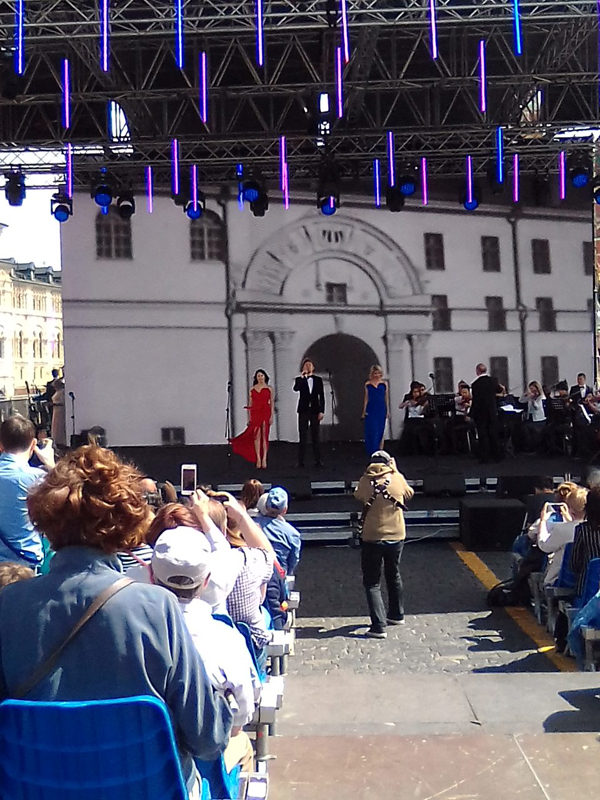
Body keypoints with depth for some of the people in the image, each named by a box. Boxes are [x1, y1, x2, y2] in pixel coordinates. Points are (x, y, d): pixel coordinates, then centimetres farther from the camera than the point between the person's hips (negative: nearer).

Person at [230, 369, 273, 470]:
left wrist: (271, 416, -3)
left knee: (264, 435, -1)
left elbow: (272, 403, 5)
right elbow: (250, 404, 10)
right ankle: (258, 459, -2)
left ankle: (264, 459, -1)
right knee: (257, 436, -3)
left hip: (265, 413, -1)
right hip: (255, 413, 1)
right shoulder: (252, 389, 11)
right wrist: (249, 417, 4)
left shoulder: (269, 388, 7)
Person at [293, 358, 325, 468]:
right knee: (302, 437, -1)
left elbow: (322, 396, 6)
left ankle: (317, 460, 9)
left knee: (315, 436, 4)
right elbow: (295, 388, -18)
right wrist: (302, 377, -20)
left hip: (315, 411, 1)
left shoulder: (318, 380, 8)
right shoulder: (300, 379, 4)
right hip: (303, 411, -1)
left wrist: (322, 411, -1)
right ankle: (300, 461, 1)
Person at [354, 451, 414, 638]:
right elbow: (409, 494, 15)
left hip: (372, 538, -3)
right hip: (396, 537, 3)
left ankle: (379, 626, -8)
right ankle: (396, 614, 40)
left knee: (372, 582, 3)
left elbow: (358, 496, 9)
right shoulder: (397, 478, -4)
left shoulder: (365, 481, -9)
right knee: (394, 575, 24)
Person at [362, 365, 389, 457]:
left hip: (381, 410, 1)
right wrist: (364, 411, 3)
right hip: (371, 410, -1)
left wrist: (388, 410, 4)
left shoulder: (384, 383, 6)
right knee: (371, 431, -5)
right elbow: (366, 398, 7)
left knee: (380, 431, 4)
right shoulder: (368, 384, 5)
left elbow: (386, 397, 8)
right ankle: (372, 452, -1)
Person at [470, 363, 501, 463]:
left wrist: (471, 413, -5)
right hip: (492, 411, 4)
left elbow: (474, 399, -13)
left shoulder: (475, 384, -15)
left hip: (480, 412, -3)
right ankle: (497, 456, 17)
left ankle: (484, 458, 4)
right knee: (494, 433, 12)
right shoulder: (493, 380, -3)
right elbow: (498, 390, 17)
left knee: (482, 435, 2)